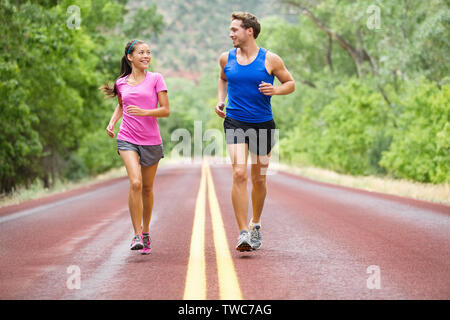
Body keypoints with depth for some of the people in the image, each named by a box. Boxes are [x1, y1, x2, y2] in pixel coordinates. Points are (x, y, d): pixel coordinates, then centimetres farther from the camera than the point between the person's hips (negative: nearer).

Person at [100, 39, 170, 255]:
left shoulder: (155, 79, 0)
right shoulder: (121, 83, 7)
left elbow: (166, 110, -4)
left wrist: (144, 112, -19)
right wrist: (112, 122, 10)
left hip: (151, 140, 0)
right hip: (128, 140, 0)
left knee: (147, 188, 10)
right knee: (135, 183, -19)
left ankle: (146, 231, 29)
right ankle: (137, 235, -15)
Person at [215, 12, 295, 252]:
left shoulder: (270, 60, -4)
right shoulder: (226, 59, 5)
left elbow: (290, 83, 7)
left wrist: (275, 90, -14)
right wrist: (220, 99, 9)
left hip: (263, 124, 0)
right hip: (235, 123, 0)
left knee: (258, 179, 11)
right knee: (239, 173, -18)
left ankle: (255, 224, 35)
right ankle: (243, 233, -18)